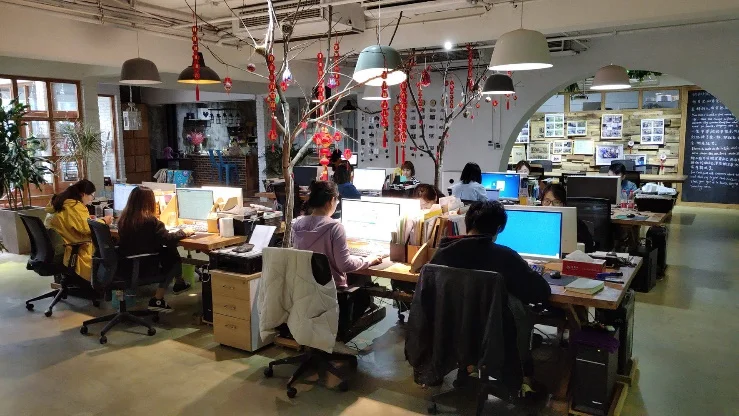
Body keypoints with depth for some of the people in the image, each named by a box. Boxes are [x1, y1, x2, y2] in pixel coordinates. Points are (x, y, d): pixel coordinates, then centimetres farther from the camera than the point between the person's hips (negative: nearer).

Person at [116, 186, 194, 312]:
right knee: (173, 257, 14)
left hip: (125, 264, 7)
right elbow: (167, 239, -19)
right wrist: (183, 232, -1)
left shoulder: (123, 218, 1)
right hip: (143, 266, -7)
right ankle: (157, 299, 10)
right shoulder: (150, 220, -20)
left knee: (167, 252, 19)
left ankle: (179, 283, 33)